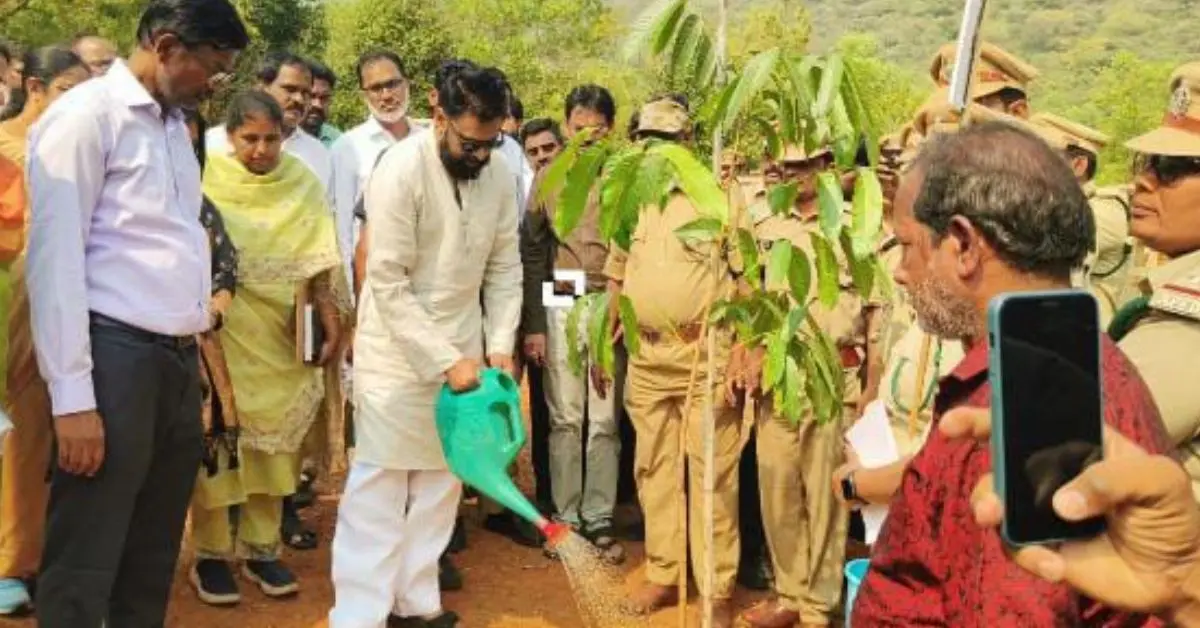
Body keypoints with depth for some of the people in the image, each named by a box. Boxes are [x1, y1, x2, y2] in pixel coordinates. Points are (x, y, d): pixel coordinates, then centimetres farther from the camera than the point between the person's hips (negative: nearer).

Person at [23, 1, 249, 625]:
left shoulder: (174, 125, 16)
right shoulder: (86, 114, -7)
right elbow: (55, 258, -12)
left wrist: (195, 353, 12)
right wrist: (72, 396, -16)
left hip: (178, 359, 8)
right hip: (116, 358, -8)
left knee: (153, 559, 15)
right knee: (85, 568, 1)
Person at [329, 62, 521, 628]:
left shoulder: (499, 176, -2)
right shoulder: (401, 170, -18)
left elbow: (505, 268, 6)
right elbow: (388, 284, -19)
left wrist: (500, 344, -6)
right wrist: (445, 360, -20)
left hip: (463, 347, 5)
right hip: (398, 349, -5)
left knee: (441, 480, 10)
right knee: (379, 484, -3)